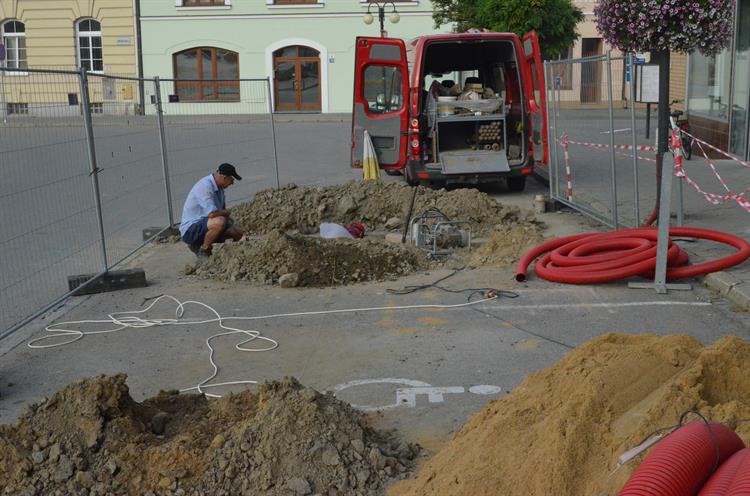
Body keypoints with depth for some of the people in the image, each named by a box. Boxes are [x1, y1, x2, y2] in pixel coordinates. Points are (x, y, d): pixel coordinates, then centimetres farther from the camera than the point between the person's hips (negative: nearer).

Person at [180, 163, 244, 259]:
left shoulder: (218, 186, 6)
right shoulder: (205, 186, -25)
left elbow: (223, 208, 21)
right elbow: (212, 213, -32)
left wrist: (228, 218, 2)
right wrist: (226, 213, -11)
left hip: (205, 225, 10)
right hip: (190, 230, -10)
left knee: (238, 234, 3)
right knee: (219, 221, -35)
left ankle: (199, 244, 13)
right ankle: (203, 250, -11)